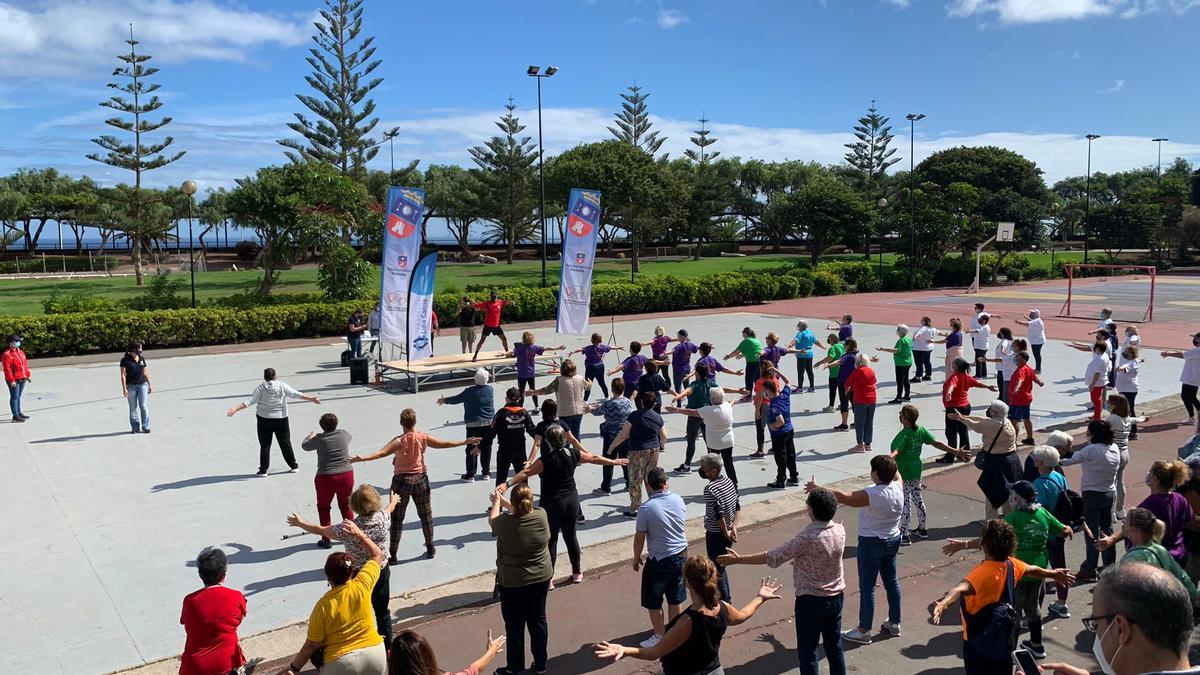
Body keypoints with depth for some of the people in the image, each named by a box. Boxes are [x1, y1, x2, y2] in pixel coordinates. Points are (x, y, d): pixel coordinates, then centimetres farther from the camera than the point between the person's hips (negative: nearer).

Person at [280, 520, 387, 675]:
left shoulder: (323, 605, -14)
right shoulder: (362, 585, -10)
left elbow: (313, 644, -7)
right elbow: (378, 554, 6)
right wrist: (358, 534, 8)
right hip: (375, 653, 2)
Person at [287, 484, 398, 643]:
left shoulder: (348, 528, -24)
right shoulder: (382, 517, -16)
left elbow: (320, 530, -10)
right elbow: (389, 509, 9)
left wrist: (300, 523, 8)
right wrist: (394, 501, 33)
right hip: (381, 571, 3)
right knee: (382, 612, 19)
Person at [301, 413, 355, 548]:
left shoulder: (319, 439, -10)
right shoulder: (344, 434, -3)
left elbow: (305, 446, 9)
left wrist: (310, 436, 31)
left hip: (326, 478, -3)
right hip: (346, 475, 3)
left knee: (323, 507, 16)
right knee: (346, 506, 21)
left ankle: (326, 539, 19)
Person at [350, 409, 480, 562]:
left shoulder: (399, 441, -16)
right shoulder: (423, 437, -7)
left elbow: (382, 453, -29)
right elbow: (445, 444, -1)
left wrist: (362, 458, -37)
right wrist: (465, 442, 9)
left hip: (402, 480, -3)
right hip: (420, 479, 3)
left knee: (397, 519, 5)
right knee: (426, 515, 19)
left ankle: (392, 556, 7)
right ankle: (430, 549, 29)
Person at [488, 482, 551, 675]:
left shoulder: (504, 523, -24)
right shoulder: (541, 516, -14)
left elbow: (491, 520, 1)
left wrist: (496, 502, 19)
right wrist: (503, 501, 20)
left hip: (512, 584, -4)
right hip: (541, 579, 4)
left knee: (515, 626, 11)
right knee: (538, 621, 17)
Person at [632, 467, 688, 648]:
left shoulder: (646, 508, -21)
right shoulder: (678, 500, -6)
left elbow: (640, 538, -13)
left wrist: (636, 558, 4)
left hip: (658, 560, -6)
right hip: (680, 555, 6)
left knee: (653, 602, 13)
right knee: (675, 598, 20)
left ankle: (659, 636, 23)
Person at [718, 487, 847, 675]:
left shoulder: (806, 538, -26)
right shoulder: (840, 530, -9)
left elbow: (773, 557, -23)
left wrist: (738, 559, -16)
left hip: (810, 601, -6)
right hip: (836, 597, 6)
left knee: (807, 651, 8)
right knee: (835, 647, 20)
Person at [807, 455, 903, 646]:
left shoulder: (872, 494, -28)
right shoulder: (898, 488, -7)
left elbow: (844, 497, -26)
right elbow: (896, 475, 17)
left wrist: (818, 488, -18)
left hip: (871, 544, -8)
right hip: (893, 540, 8)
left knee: (867, 587, 2)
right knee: (892, 581, 19)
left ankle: (864, 631, 11)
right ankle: (894, 623, 32)